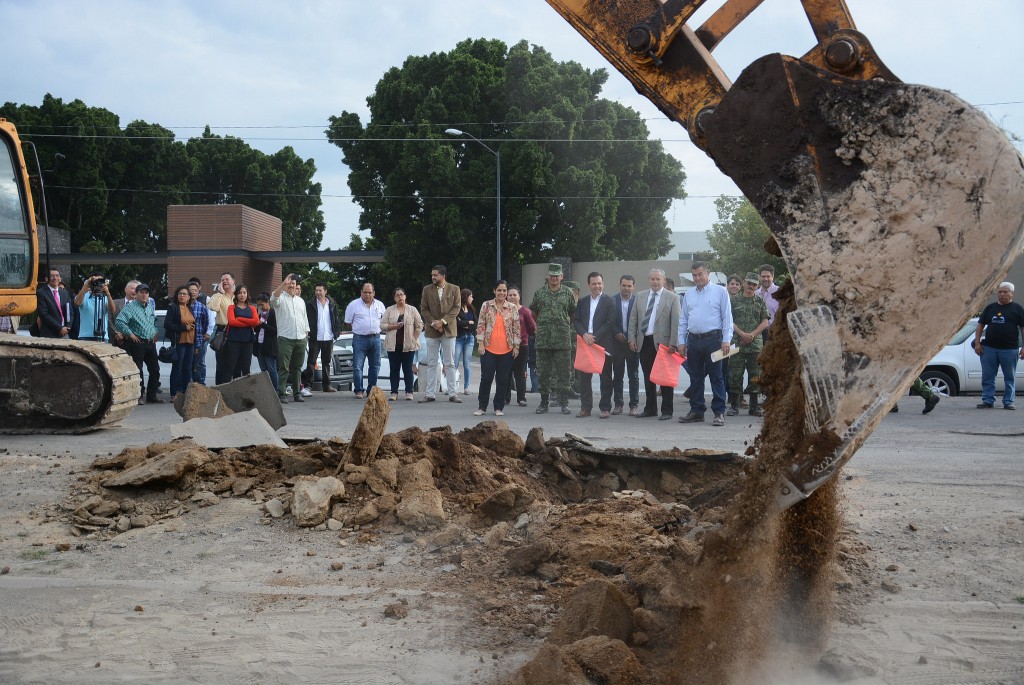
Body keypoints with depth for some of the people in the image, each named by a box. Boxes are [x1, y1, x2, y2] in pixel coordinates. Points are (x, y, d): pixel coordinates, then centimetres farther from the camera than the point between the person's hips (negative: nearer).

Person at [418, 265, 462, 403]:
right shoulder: (427, 289, 7)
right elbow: (423, 309, 3)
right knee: (431, 364, 4)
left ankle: (452, 393, 5)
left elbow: (456, 308, -3)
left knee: (450, 364, 2)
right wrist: (433, 322, -10)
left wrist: (443, 321, -13)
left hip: (448, 329, -1)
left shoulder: (454, 289, 3)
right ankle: (429, 394, 7)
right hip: (431, 330, 1)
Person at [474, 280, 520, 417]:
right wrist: (481, 344, -5)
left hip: (507, 349, 1)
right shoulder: (486, 305, 3)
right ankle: (481, 407, 10)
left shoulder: (512, 308, 4)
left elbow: (516, 328, 5)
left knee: (503, 379, 5)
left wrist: (516, 346, 1)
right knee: (486, 378, 1)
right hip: (489, 349, -1)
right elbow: (481, 325, 2)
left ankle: (499, 407, 14)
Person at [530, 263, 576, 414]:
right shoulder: (539, 292, 6)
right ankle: (544, 402, 14)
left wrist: (567, 325, 10)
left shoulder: (568, 293, 5)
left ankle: (564, 403, 5)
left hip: (563, 339, -1)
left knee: (563, 373, 0)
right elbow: (533, 311, 18)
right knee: (544, 372, 6)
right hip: (543, 339, 1)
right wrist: (540, 323, 12)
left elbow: (573, 313, 14)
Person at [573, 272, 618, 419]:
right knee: (584, 377, 5)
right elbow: (576, 321, 8)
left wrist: (595, 337, -14)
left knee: (605, 378, 1)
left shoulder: (609, 302, 0)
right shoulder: (582, 302, 13)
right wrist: (584, 334, -11)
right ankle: (585, 408, 12)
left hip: (603, 344, -4)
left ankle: (605, 408, 7)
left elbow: (611, 323, -8)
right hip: (585, 344, 4)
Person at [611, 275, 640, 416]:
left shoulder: (638, 301, 0)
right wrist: (617, 334, -9)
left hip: (632, 342, -1)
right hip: (617, 342, 1)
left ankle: (633, 405, 7)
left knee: (633, 375, 3)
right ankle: (618, 404, 12)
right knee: (617, 375, 5)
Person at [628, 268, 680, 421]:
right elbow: (633, 319, 12)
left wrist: (673, 343, -13)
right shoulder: (640, 296, 12)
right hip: (644, 342, 4)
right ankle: (650, 409, 18)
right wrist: (632, 338, 3)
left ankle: (666, 410, 7)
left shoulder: (672, 298, -1)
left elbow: (676, 322, -6)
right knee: (648, 378, 10)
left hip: (662, 342, -4)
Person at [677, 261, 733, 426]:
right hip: (693, 340, 5)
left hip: (713, 339, -5)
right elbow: (683, 320, 17)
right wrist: (682, 341, 9)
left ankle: (719, 413, 0)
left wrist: (726, 340, -10)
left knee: (716, 377, -3)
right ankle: (697, 411, 17)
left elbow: (727, 317, -2)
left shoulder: (720, 291, 1)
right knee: (696, 378, 9)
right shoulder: (689, 294, 15)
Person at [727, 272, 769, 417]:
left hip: (756, 343, 1)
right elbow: (729, 320, 1)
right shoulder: (734, 300, 8)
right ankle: (734, 406, 5)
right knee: (735, 374, -2)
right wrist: (742, 333, -12)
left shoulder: (760, 302, 11)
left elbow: (765, 322, 5)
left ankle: (754, 407, 9)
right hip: (737, 342, -1)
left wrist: (752, 335, -9)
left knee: (755, 376, 2)